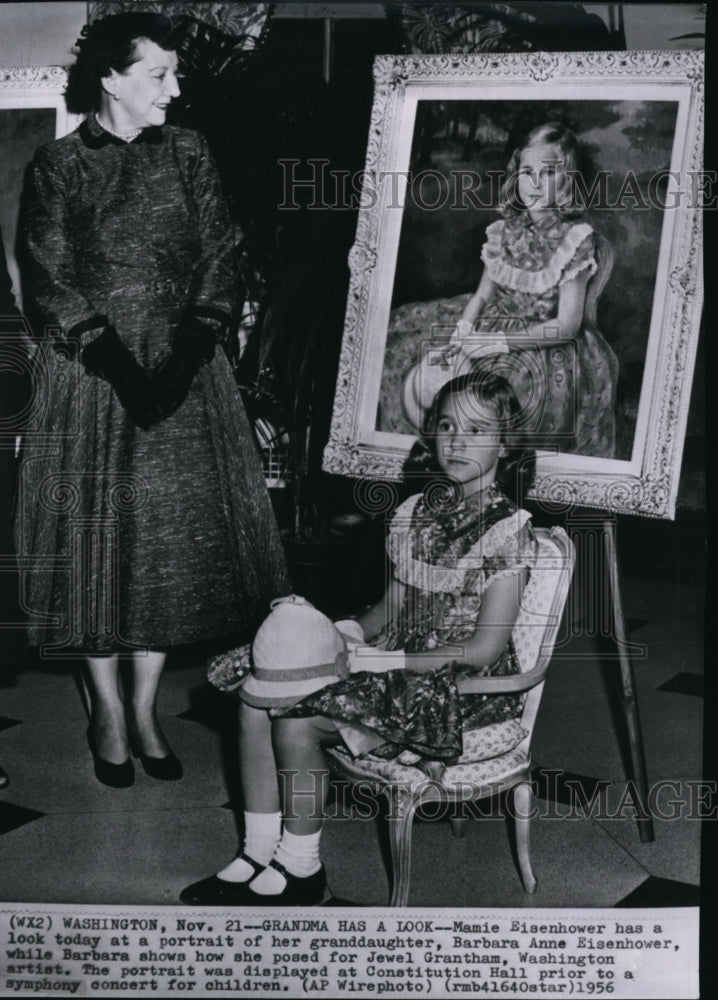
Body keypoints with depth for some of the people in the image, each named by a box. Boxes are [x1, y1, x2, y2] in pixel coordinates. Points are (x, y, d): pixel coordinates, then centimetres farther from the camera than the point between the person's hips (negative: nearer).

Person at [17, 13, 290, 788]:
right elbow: (53, 282, -6)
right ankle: (107, 709, 18)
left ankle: (145, 705, 20)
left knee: (175, 533, 4)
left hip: (182, 368, 3)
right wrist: (116, 363, -16)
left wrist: (189, 354, -10)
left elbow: (218, 261, 2)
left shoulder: (187, 154, 6)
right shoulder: (58, 165, -2)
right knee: (97, 535, 2)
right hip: (92, 373, -2)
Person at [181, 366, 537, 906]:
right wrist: (345, 631, -5)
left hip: (462, 688, -7)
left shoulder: (509, 528, -14)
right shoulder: (415, 510, 8)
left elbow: (484, 649, -17)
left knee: (295, 718, -21)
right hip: (401, 664, 7)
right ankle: (258, 856, 1)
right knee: (258, 694, -10)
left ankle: (301, 869, 0)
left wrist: (383, 660, -17)